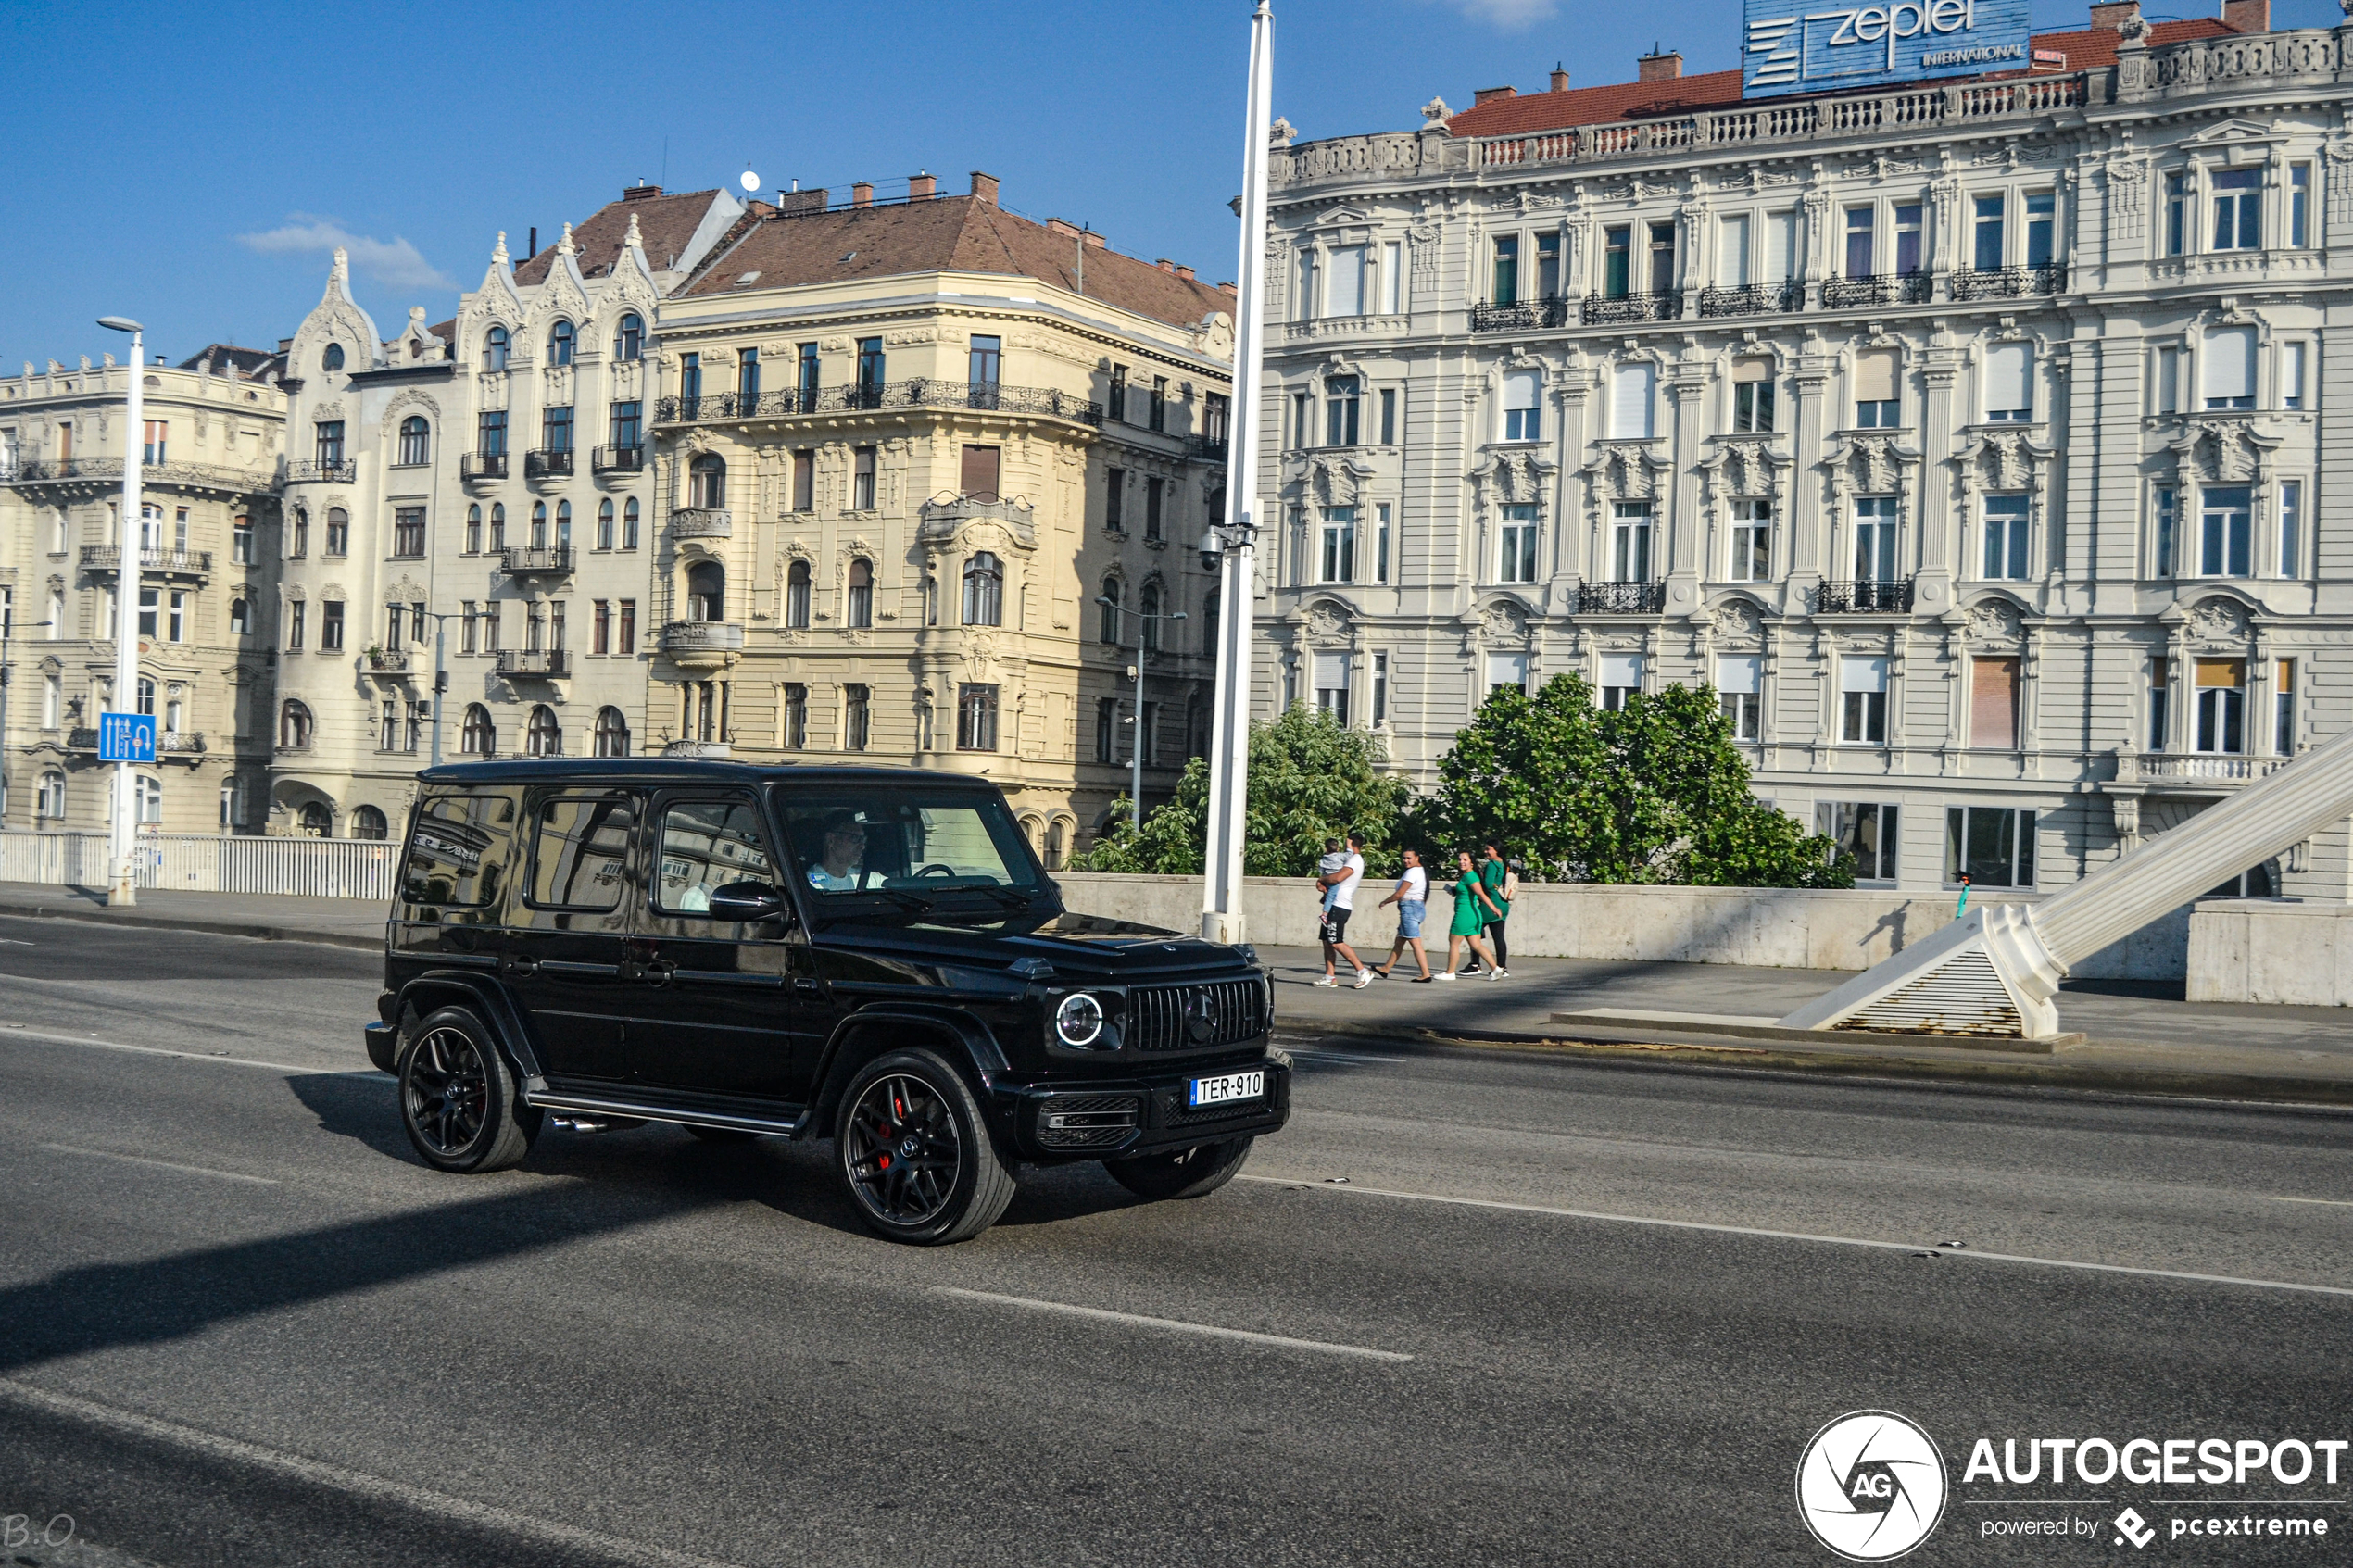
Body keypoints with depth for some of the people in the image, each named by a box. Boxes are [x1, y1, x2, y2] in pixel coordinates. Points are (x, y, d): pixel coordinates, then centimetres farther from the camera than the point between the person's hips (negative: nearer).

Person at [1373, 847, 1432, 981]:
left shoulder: (1412, 872, -14)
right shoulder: (1422, 871, 17)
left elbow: (1400, 894, -15)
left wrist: (1384, 902, 0)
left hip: (1409, 908, -11)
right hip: (1418, 907, 11)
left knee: (1415, 943, -12)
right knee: (1399, 942, 18)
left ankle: (1426, 975, -15)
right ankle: (1386, 969, 26)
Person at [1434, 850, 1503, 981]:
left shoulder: (1469, 876, -15)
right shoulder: (1466, 876, 15)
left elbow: (1481, 894, -25)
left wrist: (1493, 908, -31)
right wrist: (1454, 891, 16)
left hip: (1464, 915, -10)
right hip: (1473, 915, 10)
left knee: (1453, 943, 2)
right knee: (1476, 945, 9)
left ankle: (1449, 973, 9)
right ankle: (1495, 968, 4)